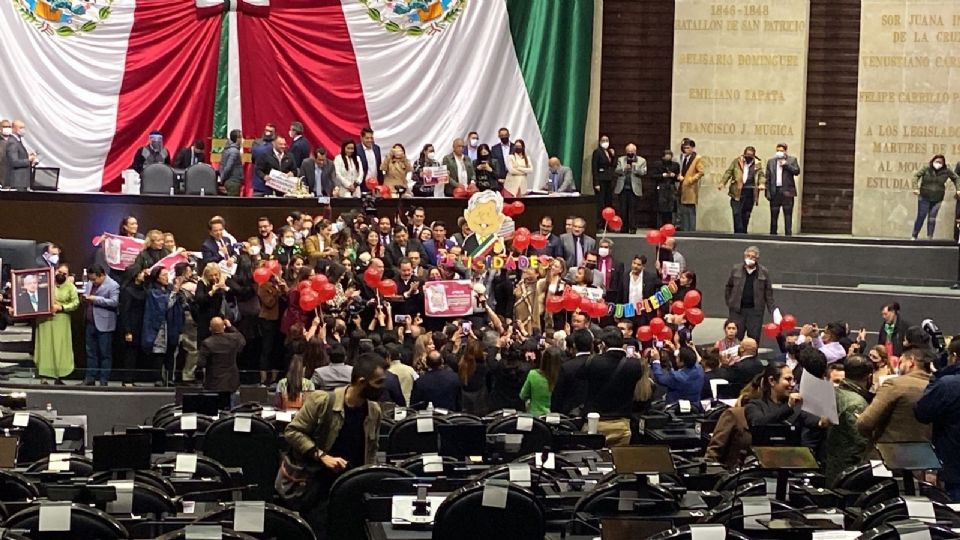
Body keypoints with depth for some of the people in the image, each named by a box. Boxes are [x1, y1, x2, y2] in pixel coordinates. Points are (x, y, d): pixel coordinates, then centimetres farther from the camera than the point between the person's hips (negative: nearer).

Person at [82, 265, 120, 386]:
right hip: (90, 323, 8)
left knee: (105, 354, 0)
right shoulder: (92, 284, 15)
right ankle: (90, 378, 16)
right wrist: (87, 297, 4)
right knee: (91, 353, 11)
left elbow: (114, 302, -19)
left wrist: (96, 299, -20)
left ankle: (103, 380, 3)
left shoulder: (113, 286, -9)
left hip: (103, 325, -8)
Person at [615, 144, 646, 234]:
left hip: (634, 189, -2)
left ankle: (633, 228, -2)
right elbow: (617, 171, 4)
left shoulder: (641, 160, 7)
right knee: (623, 209, 3)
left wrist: (635, 167, -17)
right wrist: (624, 168, -15)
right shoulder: (621, 159, 14)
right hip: (623, 188, 2)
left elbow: (643, 172, -3)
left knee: (633, 209, -5)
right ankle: (624, 228, 9)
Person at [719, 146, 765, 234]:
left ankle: (743, 233, 15)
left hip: (749, 193, 2)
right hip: (737, 192, -1)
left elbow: (761, 175, 5)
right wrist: (722, 182, -10)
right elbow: (729, 172, 3)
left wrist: (762, 184, -17)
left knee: (746, 215, 6)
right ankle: (738, 233, -9)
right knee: (737, 213, -10)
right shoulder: (737, 161, 7)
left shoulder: (757, 164, 11)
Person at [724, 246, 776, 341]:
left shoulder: (763, 272, 2)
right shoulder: (736, 270, 4)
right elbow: (728, 287, 14)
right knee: (736, 337, 2)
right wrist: (729, 303, 8)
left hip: (755, 311, -1)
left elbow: (768, 292, 5)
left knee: (754, 338, 1)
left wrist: (772, 310, -1)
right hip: (737, 310, 1)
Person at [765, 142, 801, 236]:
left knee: (788, 215, -4)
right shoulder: (771, 162, 13)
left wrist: (786, 164, -11)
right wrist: (768, 192, 1)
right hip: (775, 192, 2)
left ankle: (788, 234, -3)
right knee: (773, 215, 5)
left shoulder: (792, 160, 7)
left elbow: (797, 171, -7)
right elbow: (768, 178, 9)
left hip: (787, 192, -2)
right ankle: (773, 234, 10)